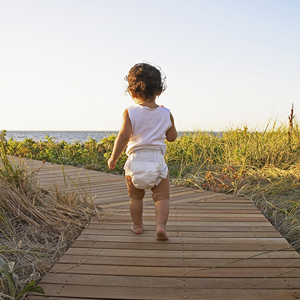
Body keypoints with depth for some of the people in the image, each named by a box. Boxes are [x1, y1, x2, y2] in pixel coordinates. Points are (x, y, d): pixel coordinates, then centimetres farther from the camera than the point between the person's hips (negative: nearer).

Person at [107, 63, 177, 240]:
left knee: (135, 196, 18)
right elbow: (172, 137, 12)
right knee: (162, 197, 7)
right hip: (157, 160, 0)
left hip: (135, 160, 0)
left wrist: (113, 158, -3)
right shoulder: (165, 114, 3)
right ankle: (161, 225, -9)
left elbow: (124, 136, -12)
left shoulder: (130, 113, -5)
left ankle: (137, 225, 30)